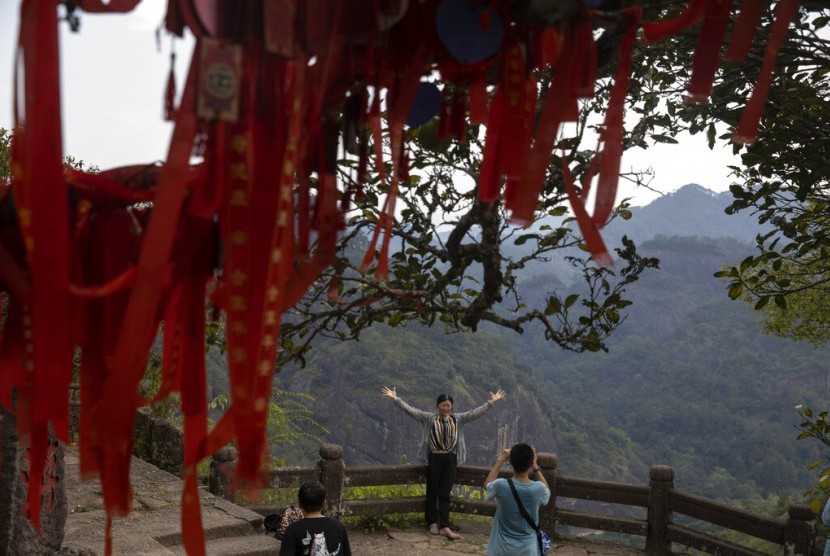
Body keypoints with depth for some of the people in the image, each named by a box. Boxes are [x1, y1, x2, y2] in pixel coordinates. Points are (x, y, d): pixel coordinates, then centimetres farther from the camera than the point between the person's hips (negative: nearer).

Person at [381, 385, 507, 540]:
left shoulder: (458, 419, 6)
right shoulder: (428, 417, -2)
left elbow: (476, 412, 3)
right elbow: (410, 410, -10)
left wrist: (491, 402, -2)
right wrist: (395, 398, -20)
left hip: (450, 459, 2)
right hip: (434, 458, -2)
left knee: (445, 493, 3)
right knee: (432, 491, 7)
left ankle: (445, 527, 2)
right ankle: (433, 523, 20)